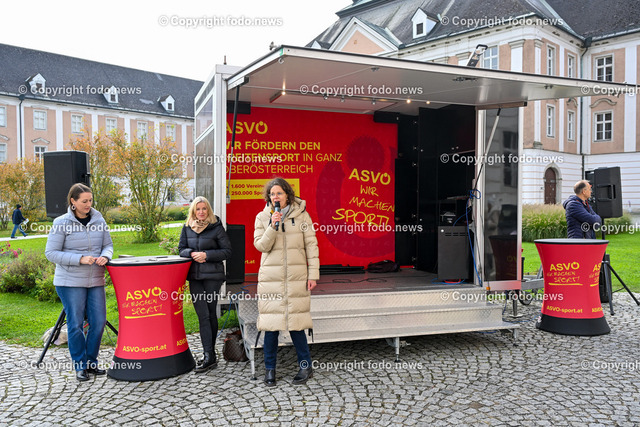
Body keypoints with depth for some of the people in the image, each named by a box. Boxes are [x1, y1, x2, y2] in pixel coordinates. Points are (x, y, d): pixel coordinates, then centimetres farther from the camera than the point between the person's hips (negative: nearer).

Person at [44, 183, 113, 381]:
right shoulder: (61, 223, -8)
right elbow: (51, 253, -8)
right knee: (75, 324, 3)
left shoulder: (98, 219, 4)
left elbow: (108, 245, 11)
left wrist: (105, 256, -13)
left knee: (98, 322, 4)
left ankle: (91, 362, 22)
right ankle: (80, 366, 18)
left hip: (95, 280, 4)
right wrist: (80, 259, -20)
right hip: (70, 282, -4)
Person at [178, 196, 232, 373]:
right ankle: (210, 356, 2)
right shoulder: (187, 228, 10)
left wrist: (206, 255, -14)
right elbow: (181, 249, 16)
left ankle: (210, 355, 12)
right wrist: (192, 253, -6)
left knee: (211, 314, 3)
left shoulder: (216, 228, -2)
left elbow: (227, 251, -2)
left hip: (212, 275, -3)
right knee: (203, 315, -1)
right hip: (194, 276, 3)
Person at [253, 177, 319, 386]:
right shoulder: (262, 217, 6)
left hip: (296, 277, -1)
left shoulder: (301, 215, 2)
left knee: (295, 322, 1)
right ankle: (270, 369, 19)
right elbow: (260, 245, -1)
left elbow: (311, 245, 2)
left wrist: (313, 274, -3)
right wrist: (273, 226, -16)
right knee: (271, 322, 3)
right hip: (271, 277, 1)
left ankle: (306, 366, 19)